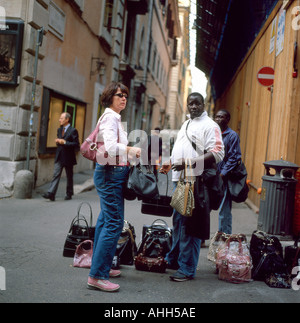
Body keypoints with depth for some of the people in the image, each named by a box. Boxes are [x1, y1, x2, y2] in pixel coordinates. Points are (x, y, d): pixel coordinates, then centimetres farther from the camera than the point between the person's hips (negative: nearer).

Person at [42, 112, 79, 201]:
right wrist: (57, 141, 3)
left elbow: (76, 144, -13)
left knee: (69, 176, 8)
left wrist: (65, 142, -20)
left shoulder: (73, 131, -8)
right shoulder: (59, 130, 15)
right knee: (56, 174, -5)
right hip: (59, 157, 5)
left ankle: (69, 194, 21)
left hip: (68, 158, -5)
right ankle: (51, 194, -13)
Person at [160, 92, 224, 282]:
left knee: (190, 225, -6)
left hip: (196, 181, -9)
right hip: (180, 180, 9)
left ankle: (187, 269, 1)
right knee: (178, 222, 17)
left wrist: (190, 163, -24)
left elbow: (218, 153, -17)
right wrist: (170, 164, 18)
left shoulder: (210, 125, -6)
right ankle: (173, 260, 29)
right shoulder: (186, 124, 22)